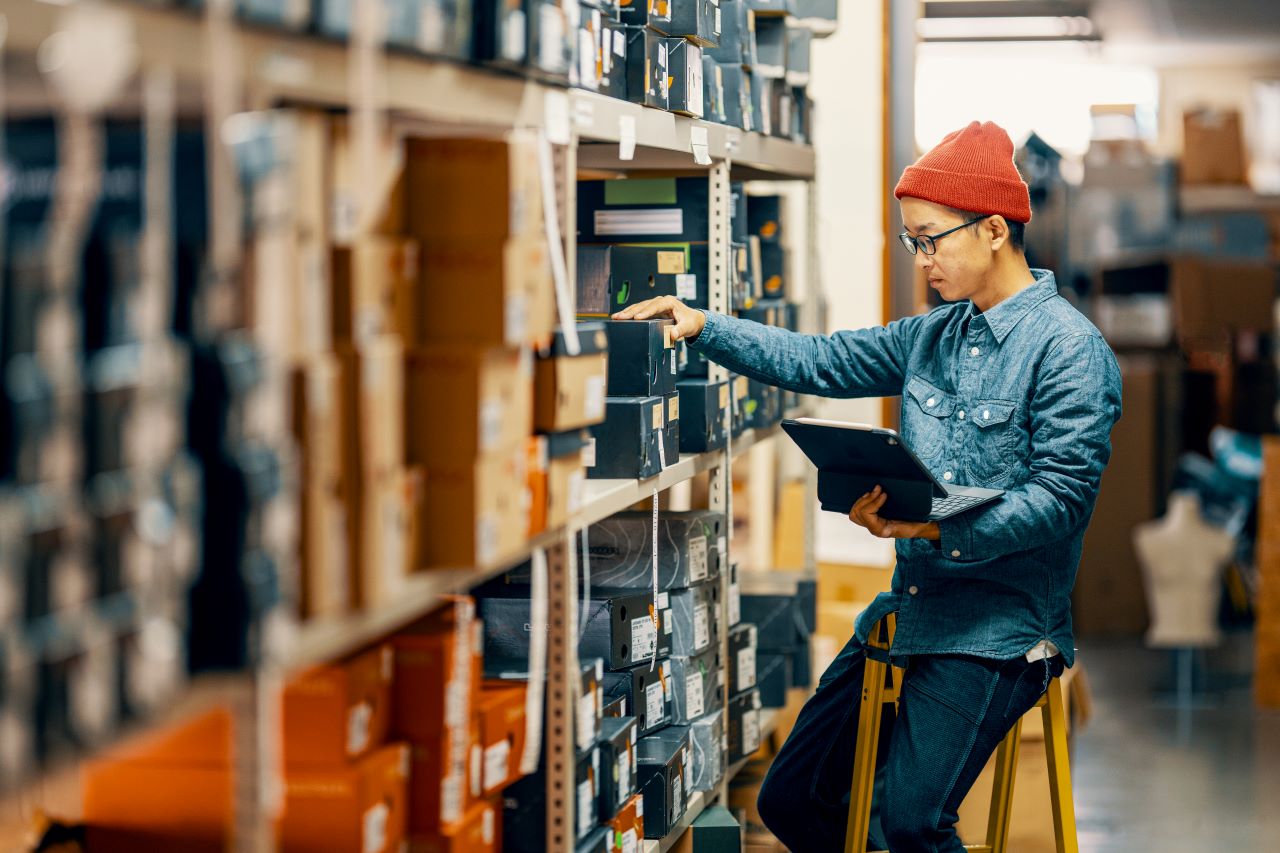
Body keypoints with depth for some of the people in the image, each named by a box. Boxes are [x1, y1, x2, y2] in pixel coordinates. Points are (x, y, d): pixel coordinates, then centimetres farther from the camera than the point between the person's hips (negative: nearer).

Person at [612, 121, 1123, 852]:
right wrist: (705, 327, 2)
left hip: (998, 631, -8)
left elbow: (1062, 494, -20)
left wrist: (938, 526, -29)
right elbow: (820, 363, 13)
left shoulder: (1069, 348, -12)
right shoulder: (934, 336, 12)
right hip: (910, 612, 8)